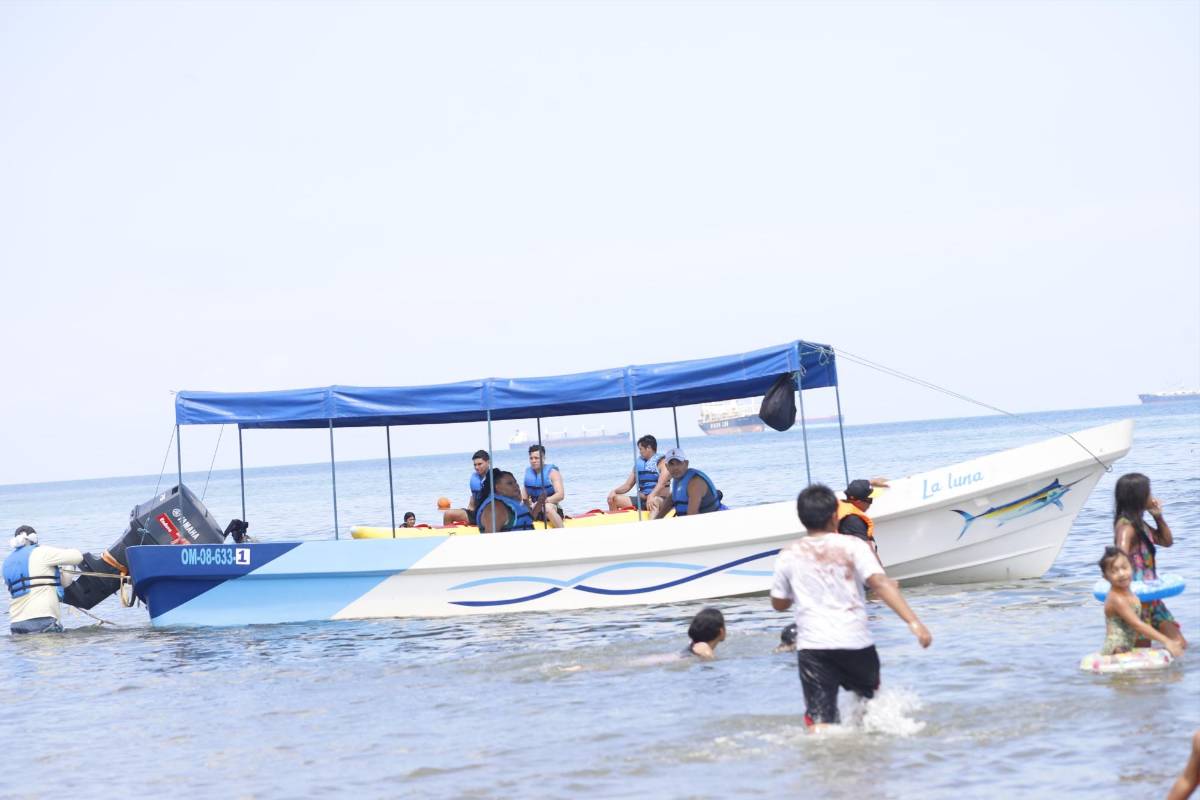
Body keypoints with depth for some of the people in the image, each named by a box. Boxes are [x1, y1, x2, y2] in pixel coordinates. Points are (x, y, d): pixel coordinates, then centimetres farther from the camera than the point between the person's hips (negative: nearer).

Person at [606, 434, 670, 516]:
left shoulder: (662, 462, -3)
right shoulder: (639, 463, 16)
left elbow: (661, 484, -20)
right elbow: (628, 485, 16)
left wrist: (651, 496, -37)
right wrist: (614, 491, -3)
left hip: (660, 499, -7)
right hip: (640, 499, 7)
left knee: (654, 501, -43)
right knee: (613, 499, -3)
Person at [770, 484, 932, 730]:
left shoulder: (788, 555, 5)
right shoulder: (852, 546, 0)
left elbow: (779, 604, 15)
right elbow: (880, 583, -13)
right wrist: (913, 621, -18)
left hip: (812, 645, 0)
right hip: (855, 641, 0)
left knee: (819, 721, -5)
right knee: (869, 696, 30)